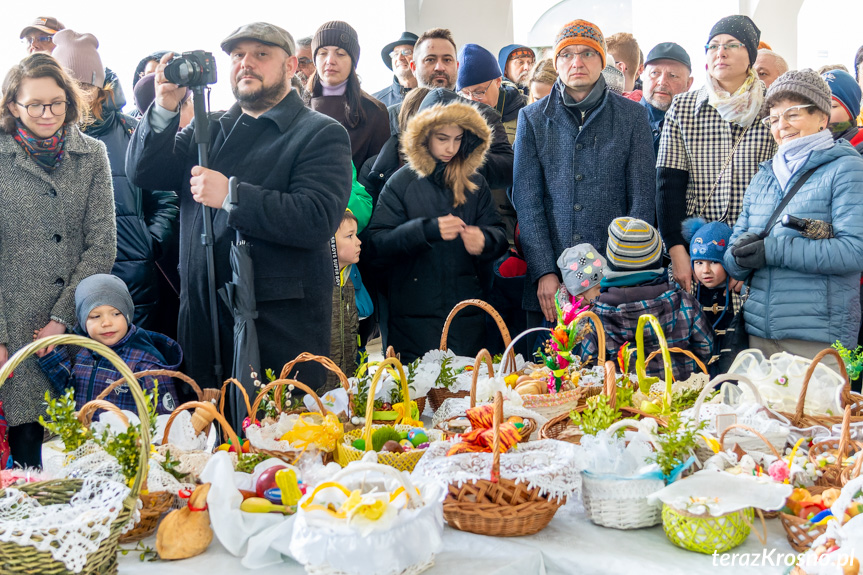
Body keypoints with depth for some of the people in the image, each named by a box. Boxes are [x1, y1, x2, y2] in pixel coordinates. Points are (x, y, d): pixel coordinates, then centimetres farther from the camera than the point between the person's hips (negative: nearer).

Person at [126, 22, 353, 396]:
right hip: (202, 321, 5)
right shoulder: (209, 128, 17)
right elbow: (143, 173, 8)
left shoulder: (322, 134, -3)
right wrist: (166, 107, -6)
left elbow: (318, 220, -17)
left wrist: (230, 195, -18)